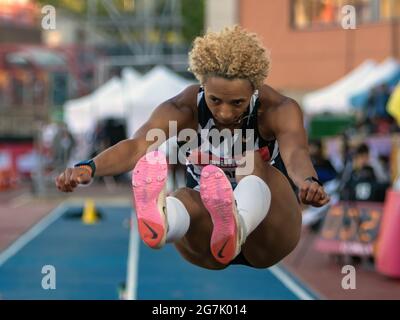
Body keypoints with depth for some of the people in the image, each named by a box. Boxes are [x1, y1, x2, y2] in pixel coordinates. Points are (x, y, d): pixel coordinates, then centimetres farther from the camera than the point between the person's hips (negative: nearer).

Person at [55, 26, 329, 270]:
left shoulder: (278, 109, -13)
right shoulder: (183, 108, -10)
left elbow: (296, 152, -35)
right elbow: (137, 146, -28)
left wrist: (309, 183, -59)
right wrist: (89, 167, -50)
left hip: (268, 232, -1)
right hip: (206, 247, 1)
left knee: (255, 162, -33)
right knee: (185, 199, -35)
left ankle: (235, 226, -68)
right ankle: (160, 222, -74)